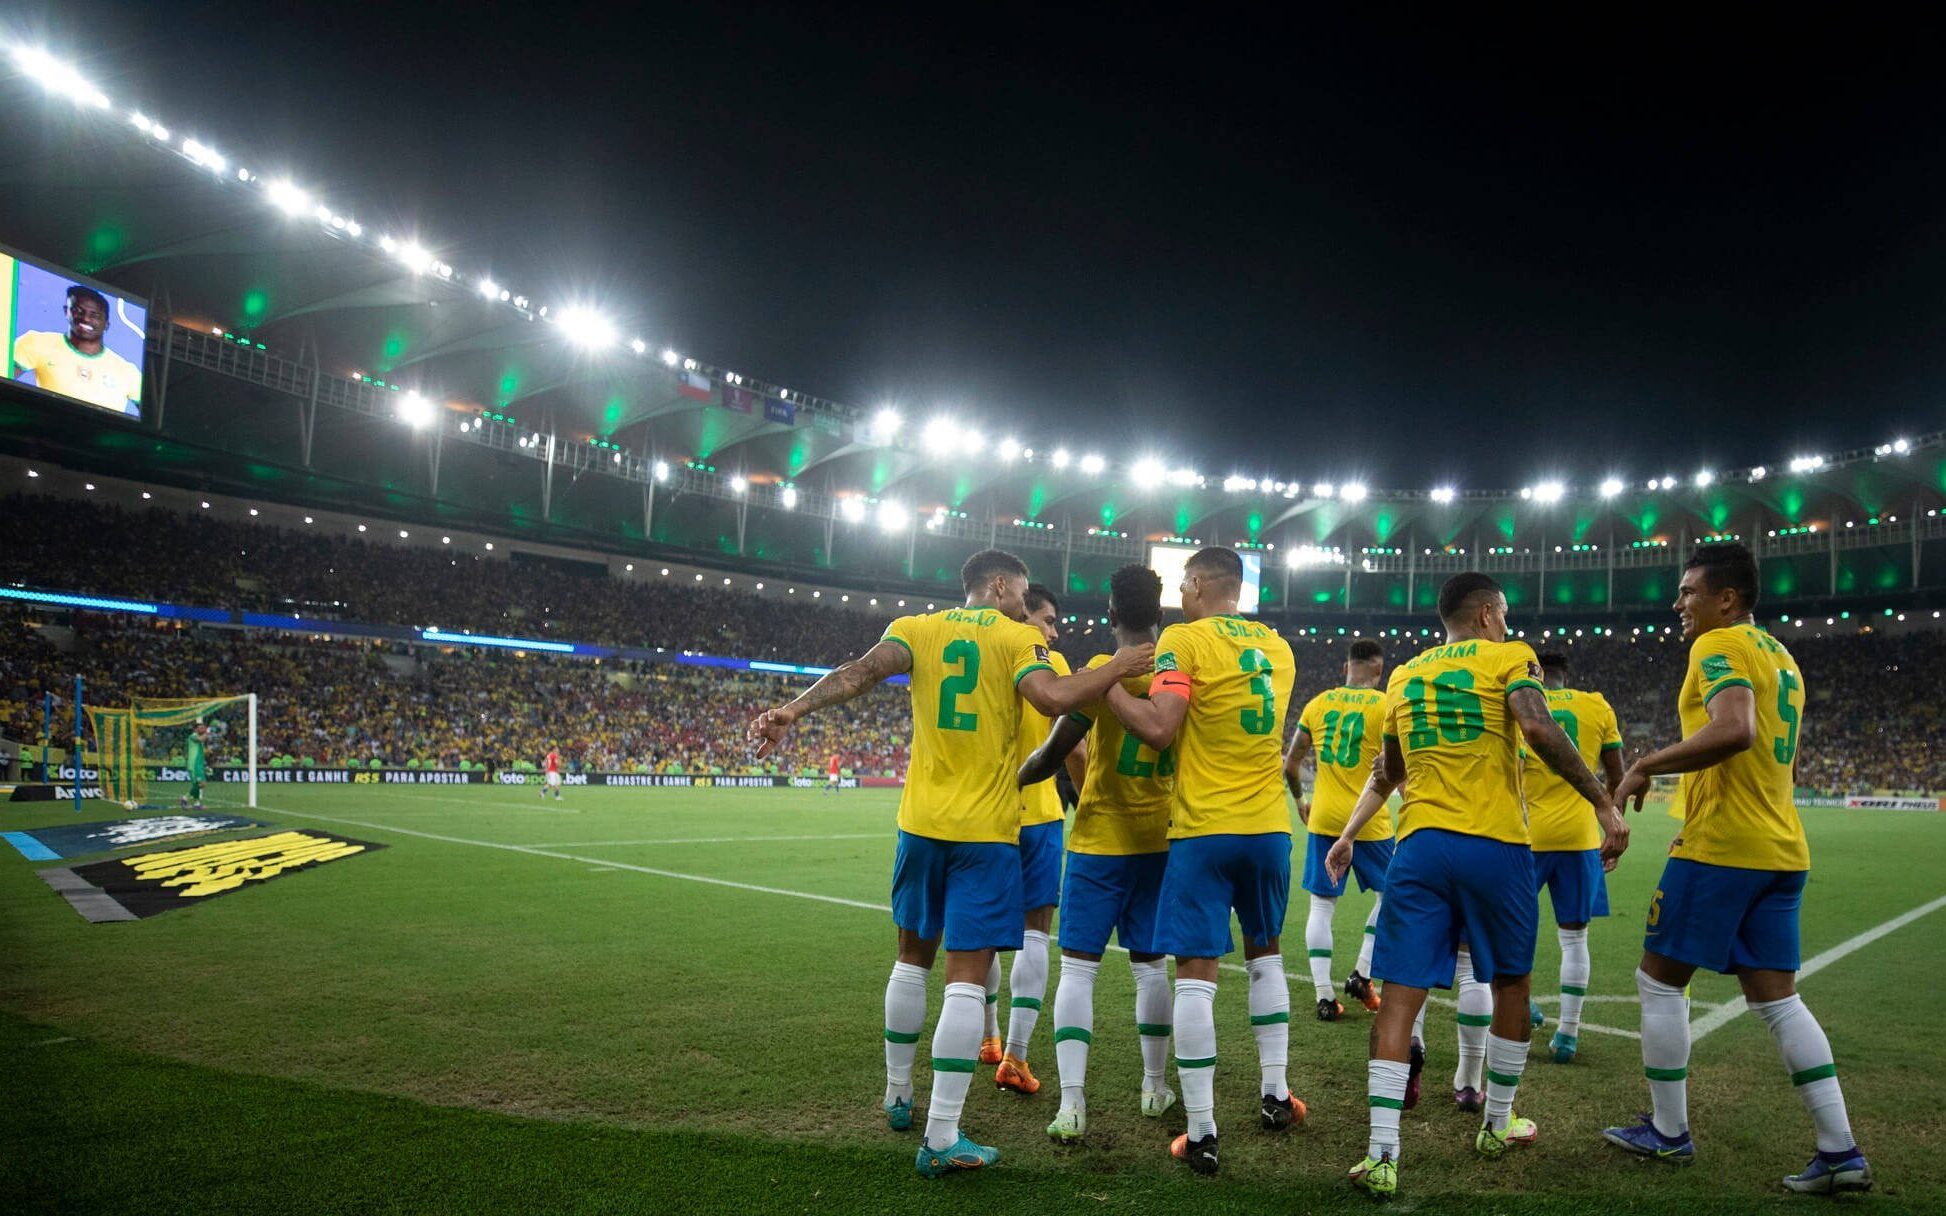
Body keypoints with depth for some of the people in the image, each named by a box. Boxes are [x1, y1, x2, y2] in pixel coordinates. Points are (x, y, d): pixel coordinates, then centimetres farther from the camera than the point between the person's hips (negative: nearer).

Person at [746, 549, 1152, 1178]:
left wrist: (792, 710, -17)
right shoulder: (1019, 638, -2)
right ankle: (942, 1140, -3)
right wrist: (1117, 668, -8)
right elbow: (1052, 698, -20)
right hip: (986, 829, -4)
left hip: (922, 822, 4)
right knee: (967, 974, -3)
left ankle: (898, 1097, 33)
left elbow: (859, 672, -10)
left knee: (914, 956, 20)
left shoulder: (916, 628, 6)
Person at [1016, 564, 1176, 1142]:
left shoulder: (1100, 673, -13)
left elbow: (1055, 753, -13)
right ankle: (1155, 1086, 28)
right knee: (1150, 964, 17)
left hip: (1100, 839, -5)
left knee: (1078, 967, -2)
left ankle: (1072, 1104, -8)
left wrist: (1010, 780, 5)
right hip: (1159, 839, 5)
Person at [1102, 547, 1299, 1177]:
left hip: (1204, 830, -5)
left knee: (1196, 973, -2)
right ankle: (1275, 1094, 28)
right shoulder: (1277, 647, 11)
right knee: (1264, 953, 24)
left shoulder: (1182, 639, -8)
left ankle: (1202, 1135, 0)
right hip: (1270, 828, 6)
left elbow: (1159, 729, -17)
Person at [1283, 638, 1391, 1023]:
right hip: (1368, 820, -3)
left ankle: (1324, 997, 4)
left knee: (1321, 905, 8)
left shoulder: (1318, 704, 5)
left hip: (1322, 818, 3)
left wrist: (1299, 800, 25)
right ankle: (1361, 976, 13)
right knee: (1389, 895, 19)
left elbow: (1290, 763, 10)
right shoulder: (1386, 707, -6)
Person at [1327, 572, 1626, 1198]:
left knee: (1401, 995, 1)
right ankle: (1497, 1125, 33)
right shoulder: (1510, 658, 4)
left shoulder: (1403, 676, 17)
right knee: (1510, 986, 19)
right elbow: (1538, 728, -16)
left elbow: (1386, 775, 25)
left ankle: (1382, 1156, -6)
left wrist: (1347, 836, 35)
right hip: (1495, 846, -3)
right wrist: (1603, 803, -12)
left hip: (1419, 846, 3)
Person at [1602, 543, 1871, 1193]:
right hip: (1781, 849, 9)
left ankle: (1669, 1133, 12)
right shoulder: (1779, 655, 19)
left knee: (1658, 979, 4)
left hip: (1720, 847, -9)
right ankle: (1841, 1153, 9)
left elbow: (1734, 729, -29)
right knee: (1777, 997, 11)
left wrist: (1646, 765, -19)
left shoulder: (1720, 645, -10)